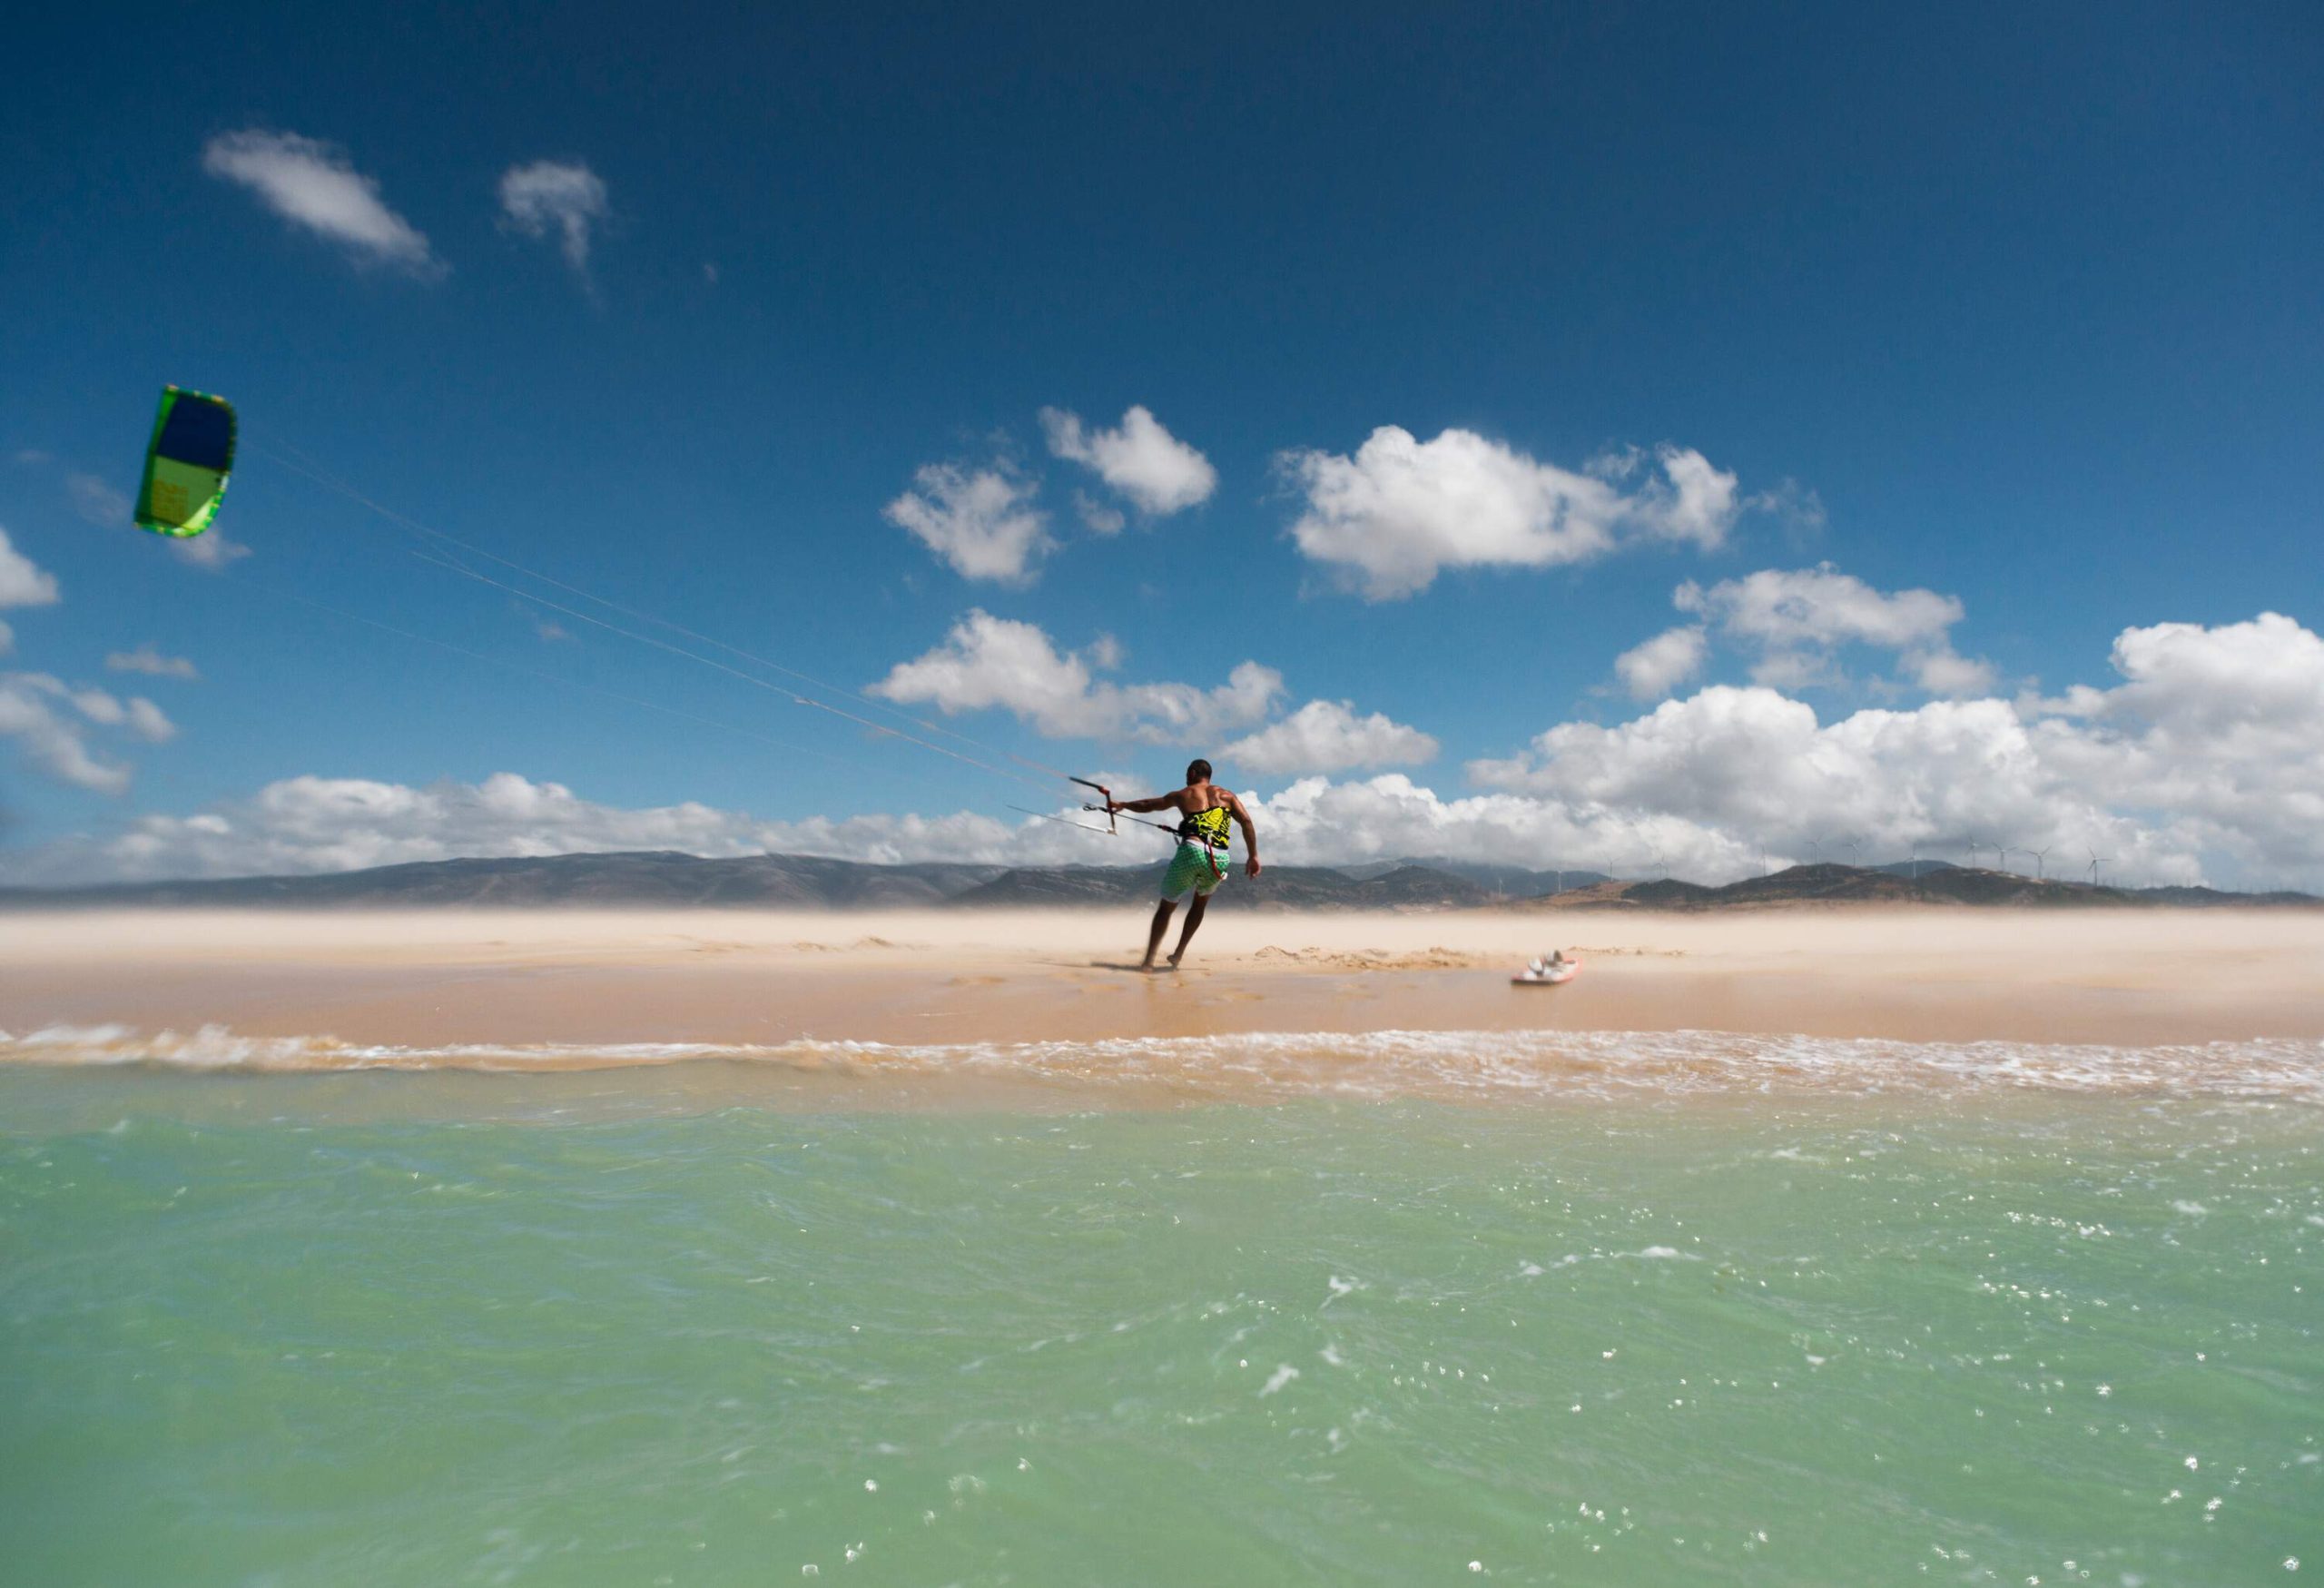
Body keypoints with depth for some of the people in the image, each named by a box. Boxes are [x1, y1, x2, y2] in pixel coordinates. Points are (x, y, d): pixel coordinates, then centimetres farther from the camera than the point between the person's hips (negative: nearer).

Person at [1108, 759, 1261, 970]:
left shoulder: (1183, 795, 18)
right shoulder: (1226, 795, 20)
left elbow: (1146, 805, 30)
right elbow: (1246, 822, 6)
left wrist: (1122, 804, 47)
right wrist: (1253, 856, 6)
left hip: (1192, 851, -2)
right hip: (1220, 859, 2)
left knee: (1166, 906, 10)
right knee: (1200, 903, 26)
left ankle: (1149, 960, 3)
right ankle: (1178, 955, 22)